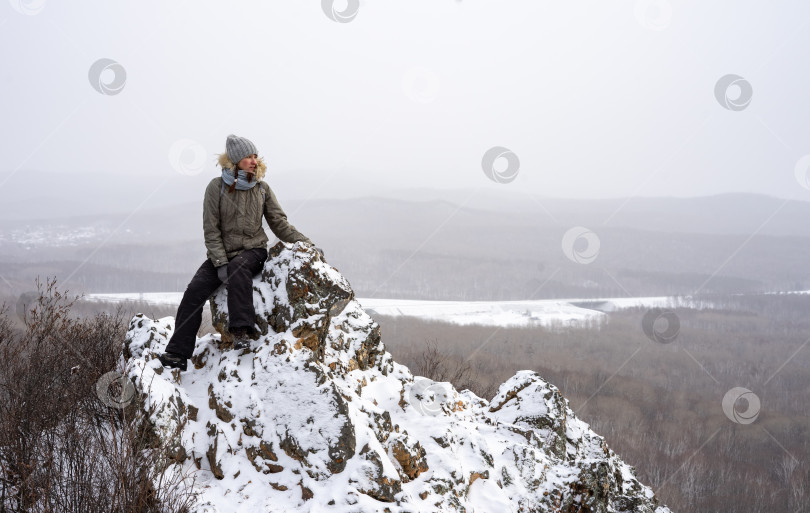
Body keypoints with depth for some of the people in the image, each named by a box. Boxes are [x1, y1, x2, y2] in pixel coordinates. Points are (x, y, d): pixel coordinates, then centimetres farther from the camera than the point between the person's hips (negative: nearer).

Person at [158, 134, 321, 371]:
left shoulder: (262, 189, 5)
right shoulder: (217, 188, -3)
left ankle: (241, 331, -37)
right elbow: (211, 230, -4)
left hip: (253, 250, 0)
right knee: (194, 292, -19)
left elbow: (280, 224, 7)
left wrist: (307, 244, -5)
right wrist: (220, 263, -14)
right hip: (222, 252, 0)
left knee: (239, 267, -36)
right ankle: (177, 354, -16)